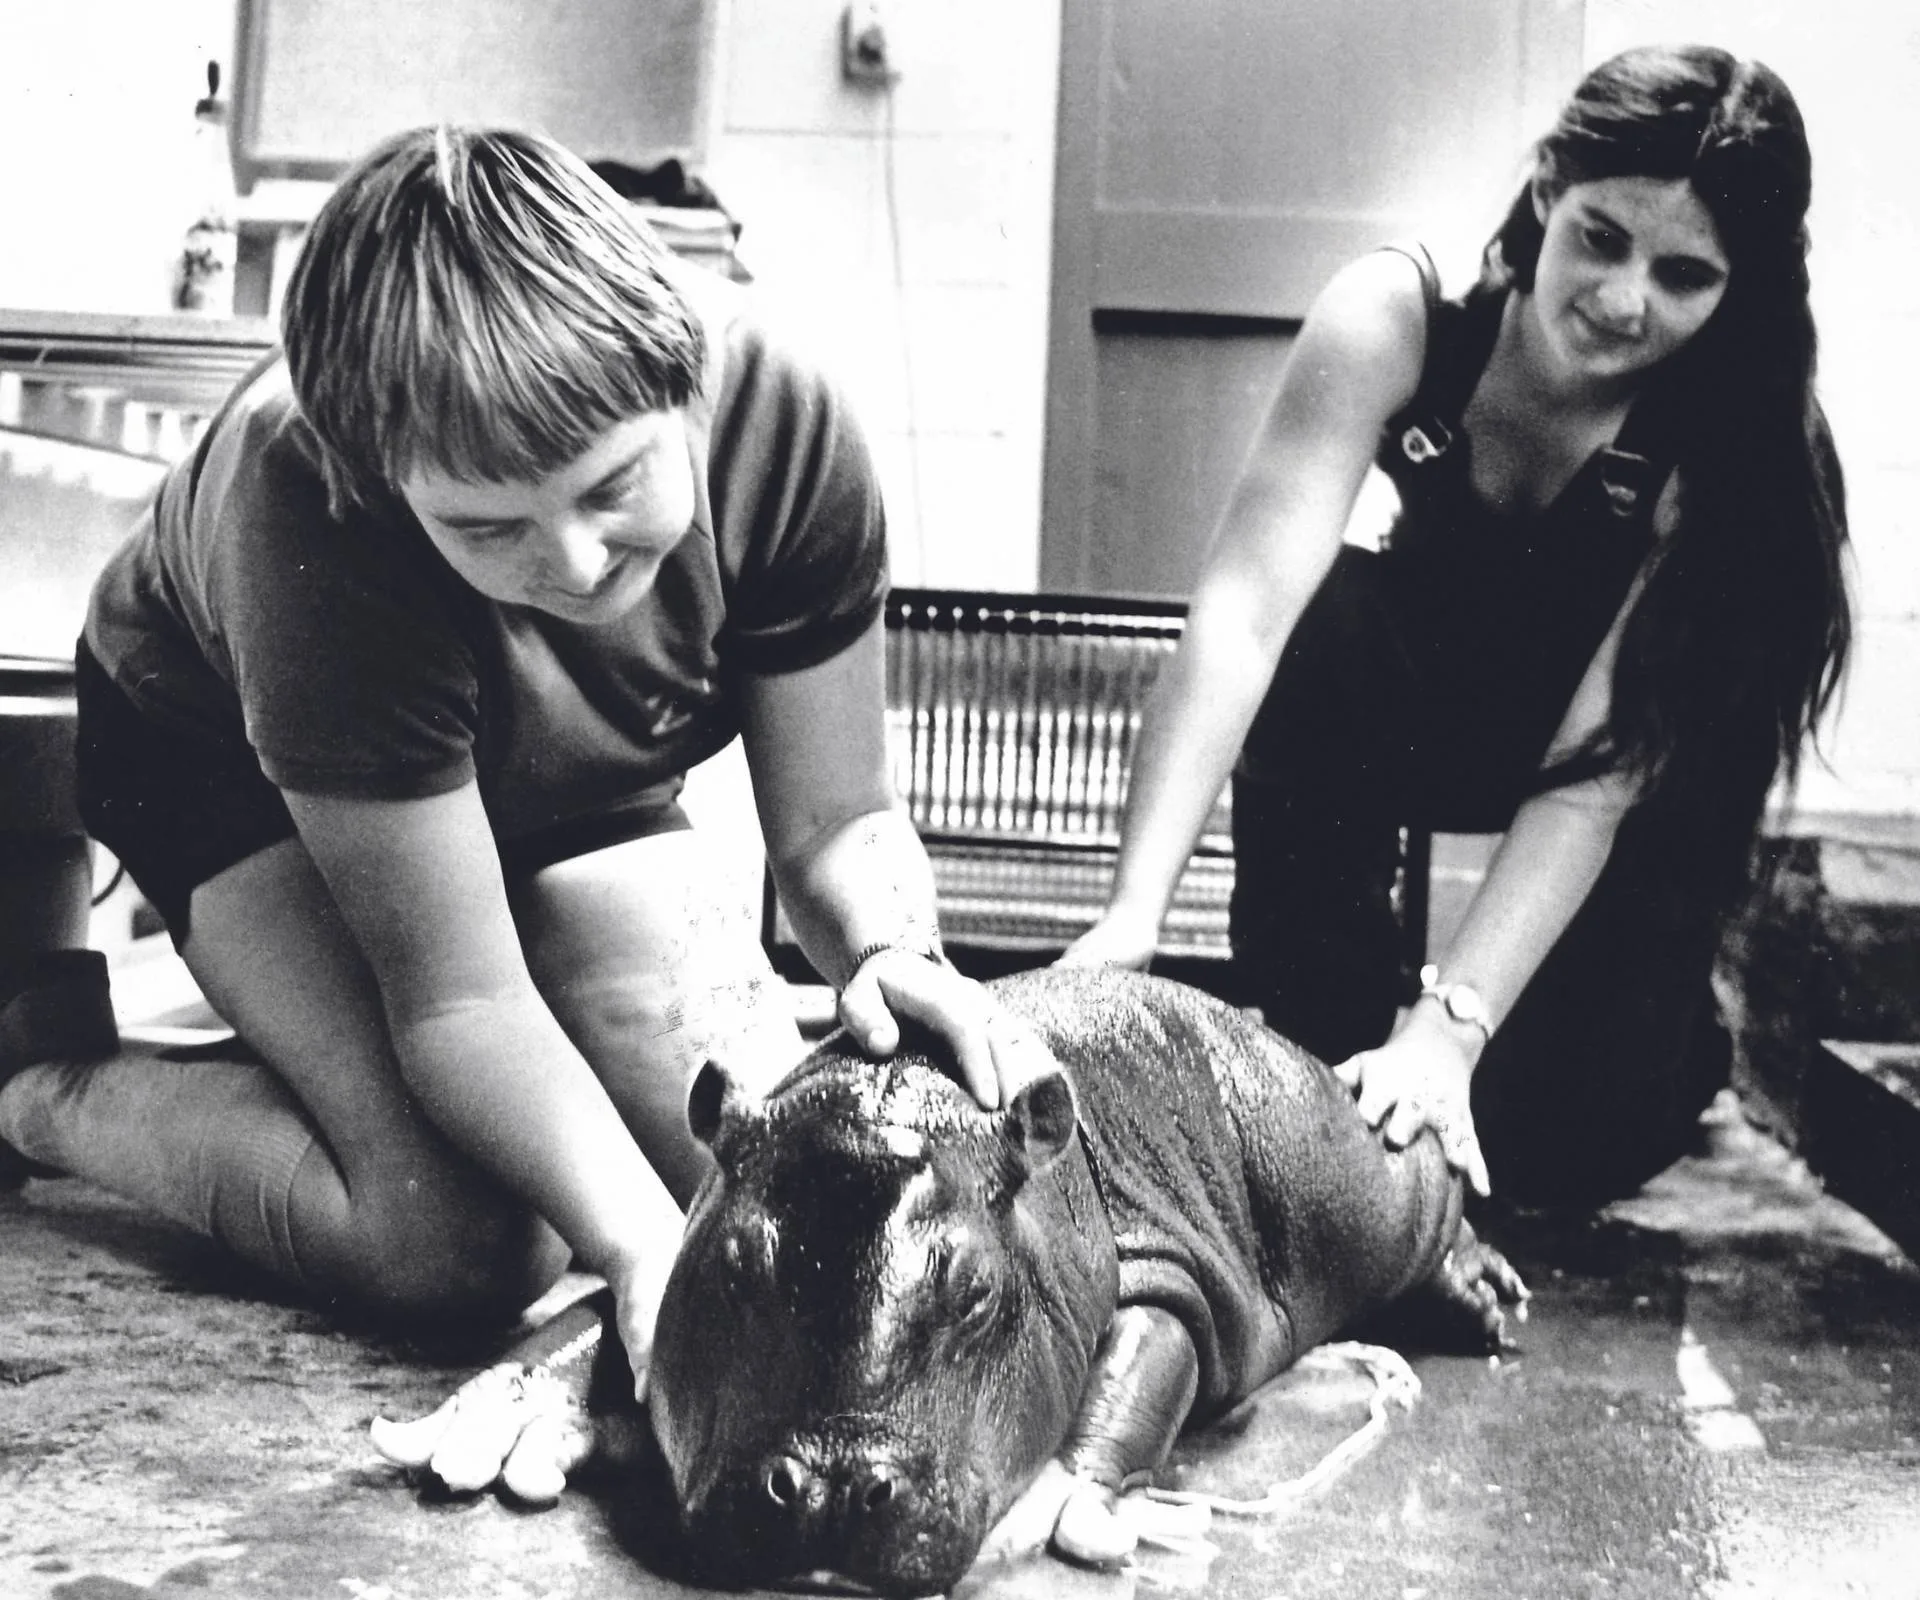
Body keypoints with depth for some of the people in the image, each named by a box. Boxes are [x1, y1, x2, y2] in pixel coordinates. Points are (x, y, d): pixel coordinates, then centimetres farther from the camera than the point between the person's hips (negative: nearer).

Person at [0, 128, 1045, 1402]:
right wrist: (644, 1251, -49)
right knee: (466, 1245, -26)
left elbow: (835, 819, -19)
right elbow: (458, 999, -36)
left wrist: (889, 949, -41)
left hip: (573, 781, 5)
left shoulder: (781, 423, -31)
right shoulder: (311, 513, -41)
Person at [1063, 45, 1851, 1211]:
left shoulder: (1738, 448, -28)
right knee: (1324, 633, -34)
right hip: (1417, 696, 1)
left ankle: (1663, 1018, 15)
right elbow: (1247, 603, -38)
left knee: (1564, 1136, -21)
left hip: (1643, 779, -1)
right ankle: (1315, 1063, -19)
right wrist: (1138, 908, -50)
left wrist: (1448, 1027, -47)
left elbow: (1597, 779, -34)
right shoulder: (1398, 316, -28)